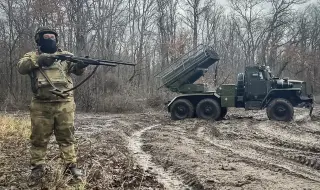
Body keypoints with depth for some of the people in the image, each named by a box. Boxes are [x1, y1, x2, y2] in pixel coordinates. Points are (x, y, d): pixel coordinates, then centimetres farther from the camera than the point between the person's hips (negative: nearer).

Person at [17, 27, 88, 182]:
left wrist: (81, 64, -23)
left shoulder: (65, 55, 13)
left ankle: (71, 165, 12)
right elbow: (21, 67, -7)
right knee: (39, 137, 8)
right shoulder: (32, 56, 11)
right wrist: (39, 60, -21)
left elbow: (76, 69, 0)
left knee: (66, 136, 5)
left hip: (64, 103, 1)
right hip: (41, 105, 0)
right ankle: (37, 167, 20)